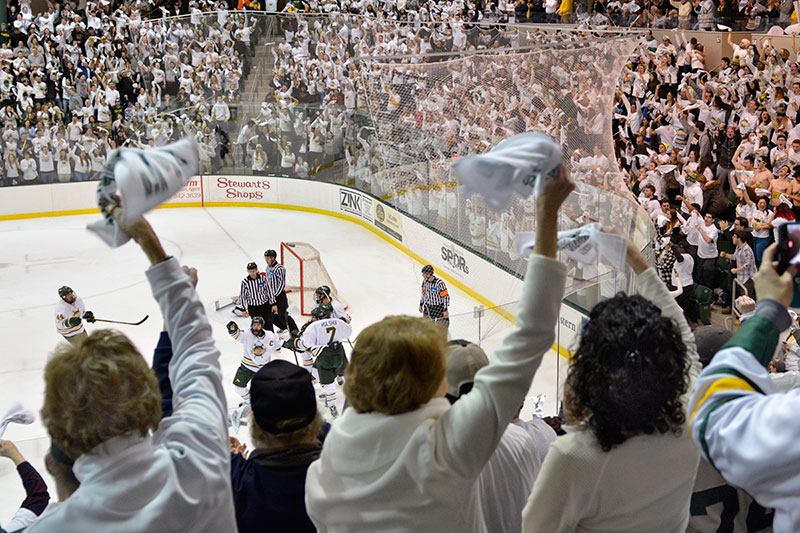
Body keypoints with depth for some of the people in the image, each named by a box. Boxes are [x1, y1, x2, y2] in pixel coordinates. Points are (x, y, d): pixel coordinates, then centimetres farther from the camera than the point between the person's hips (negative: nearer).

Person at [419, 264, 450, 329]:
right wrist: (421, 304, 15)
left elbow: (446, 296, -19)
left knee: (443, 325, -2)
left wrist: (445, 310, -17)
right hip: (428, 306, 5)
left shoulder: (440, 283, -26)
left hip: (439, 306, -5)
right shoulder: (425, 281, -6)